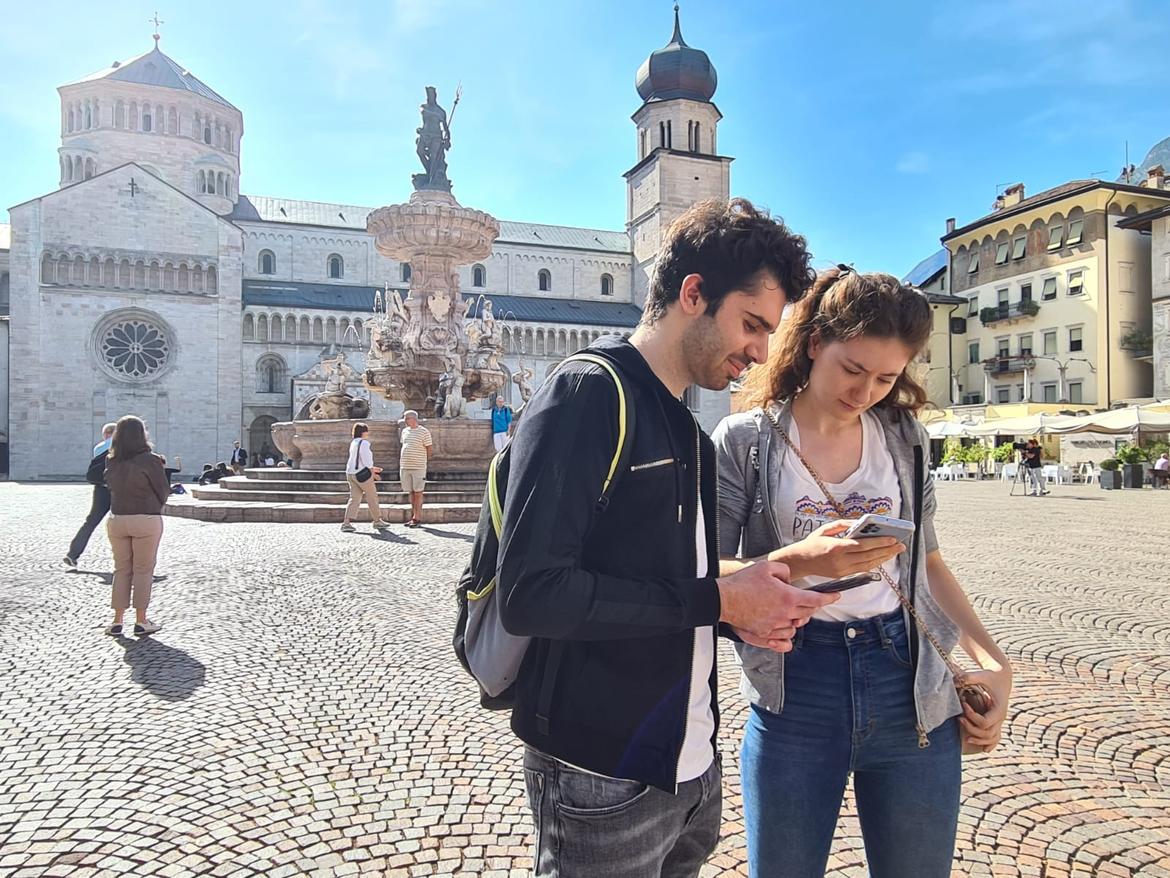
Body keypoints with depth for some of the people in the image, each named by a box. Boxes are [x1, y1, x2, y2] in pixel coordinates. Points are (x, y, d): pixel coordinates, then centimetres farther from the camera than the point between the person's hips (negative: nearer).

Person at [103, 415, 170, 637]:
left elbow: (112, 486, 10)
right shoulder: (150, 460, -13)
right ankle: (140, 621, 11)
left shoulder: (111, 462, 2)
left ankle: (117, 620, 16)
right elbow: (164, 492, -8)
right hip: (146, 520, -4)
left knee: (121, 569, 14)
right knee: (143, 570, 5)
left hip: (117, 520, 4)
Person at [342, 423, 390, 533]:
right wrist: (372, 473, -6)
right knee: (372, 497, 5)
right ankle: (377, 521, 15)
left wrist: (372, 468, 25)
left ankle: (346, 523, -3)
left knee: (354, 498, 7)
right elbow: (366, 460, -16)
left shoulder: (353, 442, 16)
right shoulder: (364, 442, -13)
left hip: (351, 473, 8)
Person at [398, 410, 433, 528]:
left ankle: (417, 518, 1)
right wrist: (400, 462, 16)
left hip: (418, 467, -6)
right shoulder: (404, 431, 11)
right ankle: (413, 517, 18)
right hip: (405, 467, 6)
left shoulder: (424, 432, -7)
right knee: (411, 493, 11)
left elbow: (430, 448, -3)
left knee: (418, 493, -2)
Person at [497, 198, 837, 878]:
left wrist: (744, 611, -4)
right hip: (605, 783, -8)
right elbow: (531, 593, -25)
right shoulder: (587, 394, -17)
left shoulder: (693, 436, 10)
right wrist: (717, 600, -20)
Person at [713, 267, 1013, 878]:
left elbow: (925, 558, 15)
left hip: (910, 689, 3)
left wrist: (992, 661, 7)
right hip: (794, 692, -3)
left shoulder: (904, 438, 7)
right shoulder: (744, 440, -5)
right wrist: (798, 560, -25)